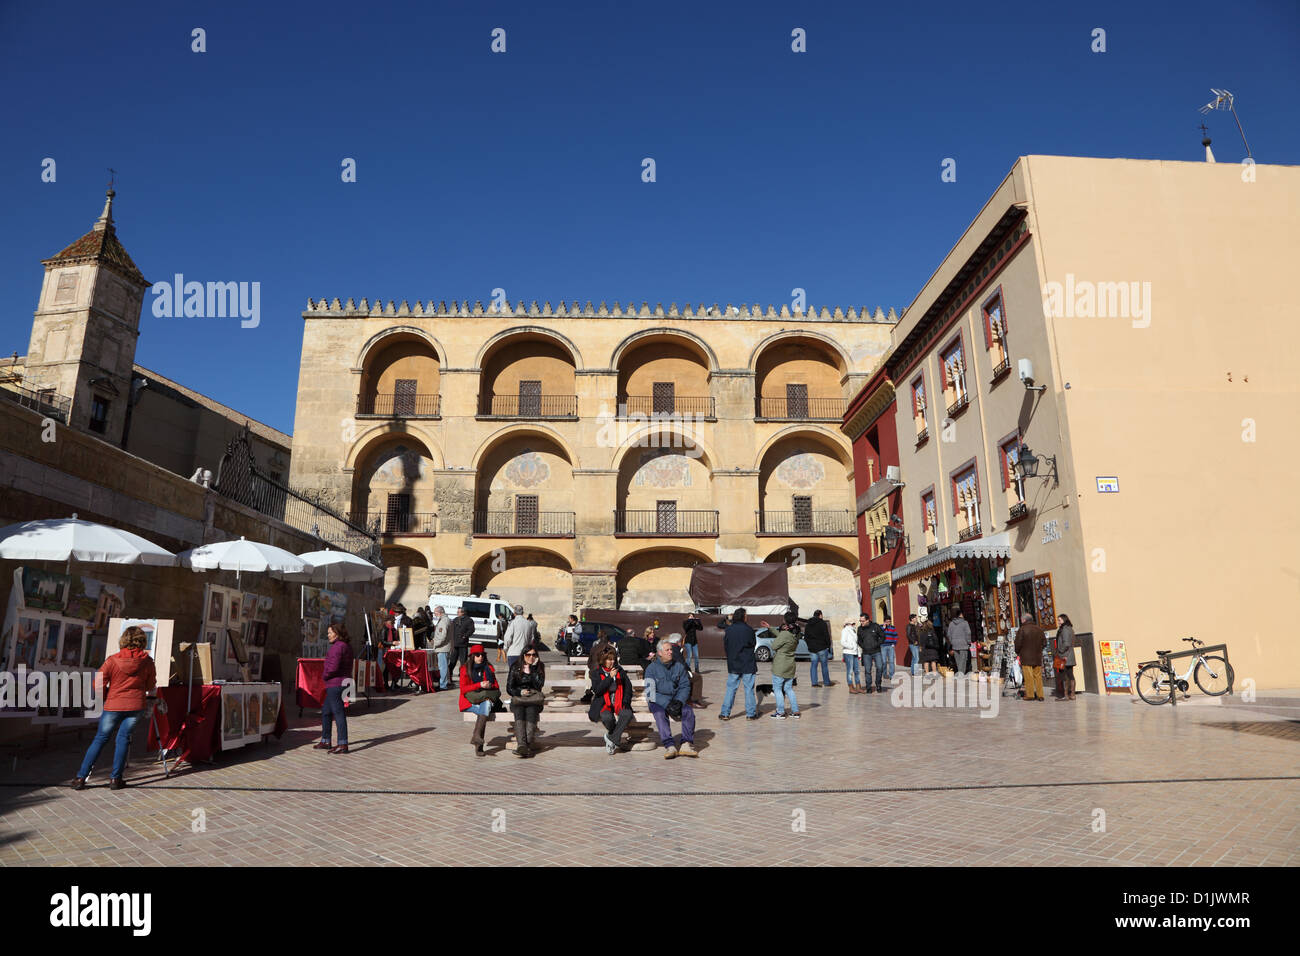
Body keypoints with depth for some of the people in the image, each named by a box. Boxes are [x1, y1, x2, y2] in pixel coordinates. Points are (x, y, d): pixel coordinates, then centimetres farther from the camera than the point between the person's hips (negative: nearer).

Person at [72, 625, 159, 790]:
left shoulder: (113, 660, -7)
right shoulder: (147, 661, -3)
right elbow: (151, 687, 8)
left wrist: (105, 697, 13)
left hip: (113, 705, -1)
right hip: (136, 705, 1)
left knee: (100, 739, 9)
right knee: (123, 737, 8)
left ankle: (81, 777, 12)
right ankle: (115, 778, 6)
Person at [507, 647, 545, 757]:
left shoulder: (540, 667, 9)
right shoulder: (515, 667, 9)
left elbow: (539, 685, -6)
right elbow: (509, 688, 9)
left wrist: (533, 668, -9)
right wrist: (520, 692, -10)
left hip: (534, 698, 0)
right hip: (518, 698, 0)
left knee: (531, 711, -34)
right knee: (519, 711, -33)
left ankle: (527, 745, -45)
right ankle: (522, 744, -48)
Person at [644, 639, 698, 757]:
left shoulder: (679, 666, 7)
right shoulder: (652, 668, -3)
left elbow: (685, 686, 6)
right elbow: (650, 691, -10)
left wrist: (679, 701, -15)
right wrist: (667, 704, -22)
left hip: (676, 699, 3)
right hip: (658, 701, -3)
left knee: (688, 711, -25)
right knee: (660, 714, -33)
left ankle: (687, 744, -27)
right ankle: (669, 746, -38)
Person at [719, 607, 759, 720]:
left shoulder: (729, 629, -3)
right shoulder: (748, 629, -11)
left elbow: (725, 646, 3)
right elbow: (753, 644, -1)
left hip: (733, 664, 3)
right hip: (748, 664, -2)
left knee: (730, 689, 8)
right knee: (749, 689, 6)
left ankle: (725, 713, 8)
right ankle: (750, 714, 10)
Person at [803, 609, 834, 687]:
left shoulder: (808, 624, 12)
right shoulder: (822, 623, -7)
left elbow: (805, 637, 17)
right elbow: (826, 636, -9)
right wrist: (828, 646, 0)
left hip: (812, 648, 5)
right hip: (822, 648, -5)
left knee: (814, 665, 6)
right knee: (824, 665, 3)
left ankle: (814, 682, 3)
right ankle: (827, 682, 9)